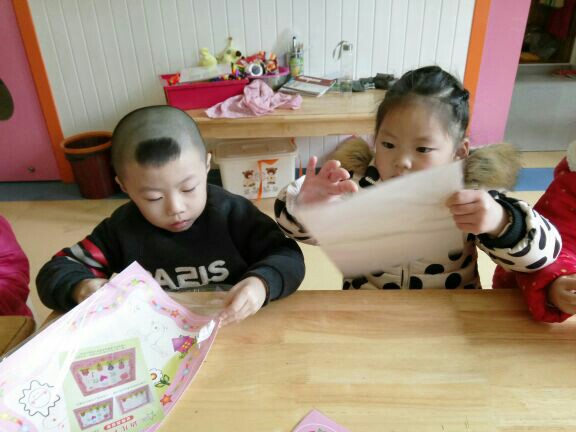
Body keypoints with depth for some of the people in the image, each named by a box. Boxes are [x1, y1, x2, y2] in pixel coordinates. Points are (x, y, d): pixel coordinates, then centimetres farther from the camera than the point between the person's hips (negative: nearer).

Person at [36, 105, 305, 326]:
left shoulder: (233, 213, -10)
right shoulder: (122, 228, -5)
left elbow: (288, 258, -10)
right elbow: (55, 273, 1)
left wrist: (261, 283, -30)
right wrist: (81, 289, -20)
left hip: (235, 335, -1)